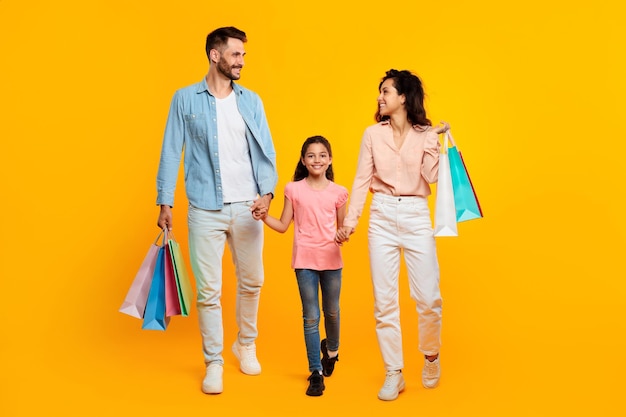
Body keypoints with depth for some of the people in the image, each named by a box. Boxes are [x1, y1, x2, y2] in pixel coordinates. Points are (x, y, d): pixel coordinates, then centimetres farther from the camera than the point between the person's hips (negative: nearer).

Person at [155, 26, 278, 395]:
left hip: (246, 207, 3)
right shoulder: (186, 99, 1)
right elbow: (172, 152, 1)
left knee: (251, 282, 13)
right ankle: (214, 363, 16)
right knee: (208, 290, 1)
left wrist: (267, 192, -11)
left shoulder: (251, 100, 7)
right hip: (205, 209, -2)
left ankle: (247, 345, 35)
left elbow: (266, 151, 4)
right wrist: (165, 202, -4)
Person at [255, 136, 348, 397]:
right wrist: (265, 218, -14)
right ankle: (316, 372, 12)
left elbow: (342, 227, 9)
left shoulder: (337, 192, 2)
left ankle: (331, 350, 45)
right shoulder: (294, 190, 0)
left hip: (331, 259, 1)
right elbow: (283, 226, 3)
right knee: (310, 317, 3)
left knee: (331, 312, 15)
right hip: (305, 260, -1)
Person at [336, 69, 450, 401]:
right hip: (382, 218, 1)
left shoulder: (425, 134, 3)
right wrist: (350, 219, -3)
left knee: (428, 297, -2)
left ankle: (431, 355, 26)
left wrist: (433, 139, -12)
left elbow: (431, 177, -9)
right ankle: (394, 374, 13)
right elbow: (362, 180, 3)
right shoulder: (373, 134, 5)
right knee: (384, 300, 2)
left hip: (416, 217, -1)